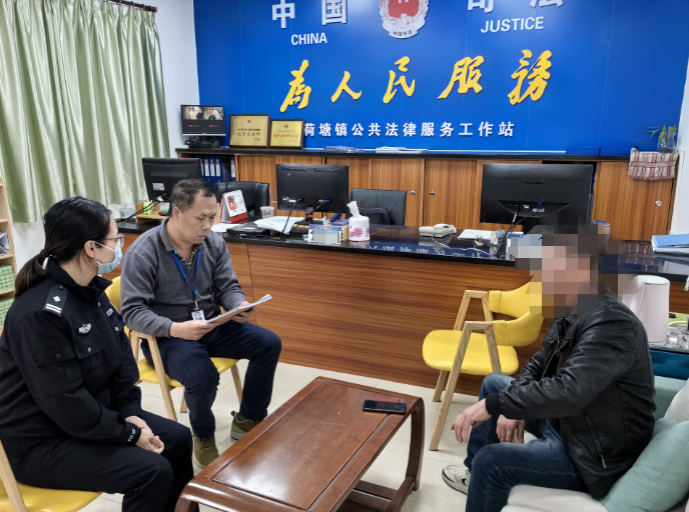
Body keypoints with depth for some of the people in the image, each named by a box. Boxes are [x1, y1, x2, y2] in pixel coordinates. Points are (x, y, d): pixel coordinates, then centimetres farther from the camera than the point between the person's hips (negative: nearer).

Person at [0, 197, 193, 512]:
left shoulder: (90, 292, 0)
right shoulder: (41, 313, -28)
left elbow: (120, 353, 6)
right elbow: (65, 402, -26)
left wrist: (130, 412, -6)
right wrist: (129, 434, -17)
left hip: (93, 414, 9)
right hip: (41, 441, -9)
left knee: (177, 438, 3)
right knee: (152, 471, -20)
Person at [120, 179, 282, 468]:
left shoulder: (213, 243, -2)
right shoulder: (142, 253, -18)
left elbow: (228, 287, 4)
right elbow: (132, 311, -20)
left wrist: (239, 306, -20)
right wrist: (175, 328, -35)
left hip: (211, 326, 6)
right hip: (167, 336, -6)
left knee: (269, 344, -7)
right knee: (203, 377, -33)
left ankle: (248, 422, 12)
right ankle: (203, 436, 3)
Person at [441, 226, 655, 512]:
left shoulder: (612, 323, -29)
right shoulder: (570, 314, 1)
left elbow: (569, 392, -41)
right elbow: (539, 365, 11)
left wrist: (492, 405, -33)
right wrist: (514, 407, -5)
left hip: (599, 458, -9)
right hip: (566, 424, 10)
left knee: (492, 460, -23)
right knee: (494, 384, 16)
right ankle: (476, 473, 29)